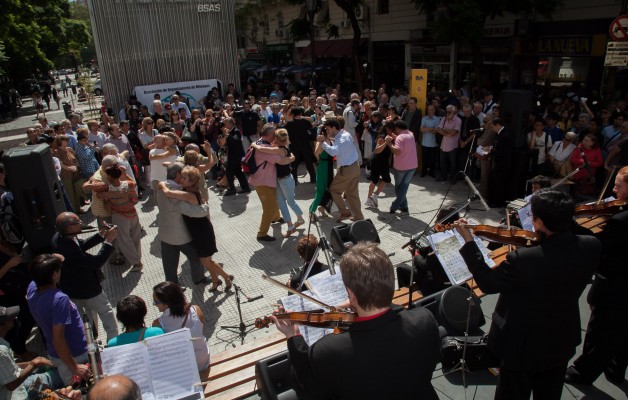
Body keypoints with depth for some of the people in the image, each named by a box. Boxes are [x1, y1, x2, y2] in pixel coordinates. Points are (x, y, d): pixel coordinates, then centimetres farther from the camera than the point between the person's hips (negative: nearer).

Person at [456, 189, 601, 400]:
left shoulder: (524, 260, -37)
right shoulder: (591, 246, -20)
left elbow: (487, 283, -20)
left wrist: (469, 242, -15)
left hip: (524, 345, -5)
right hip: (563, 340, 6)